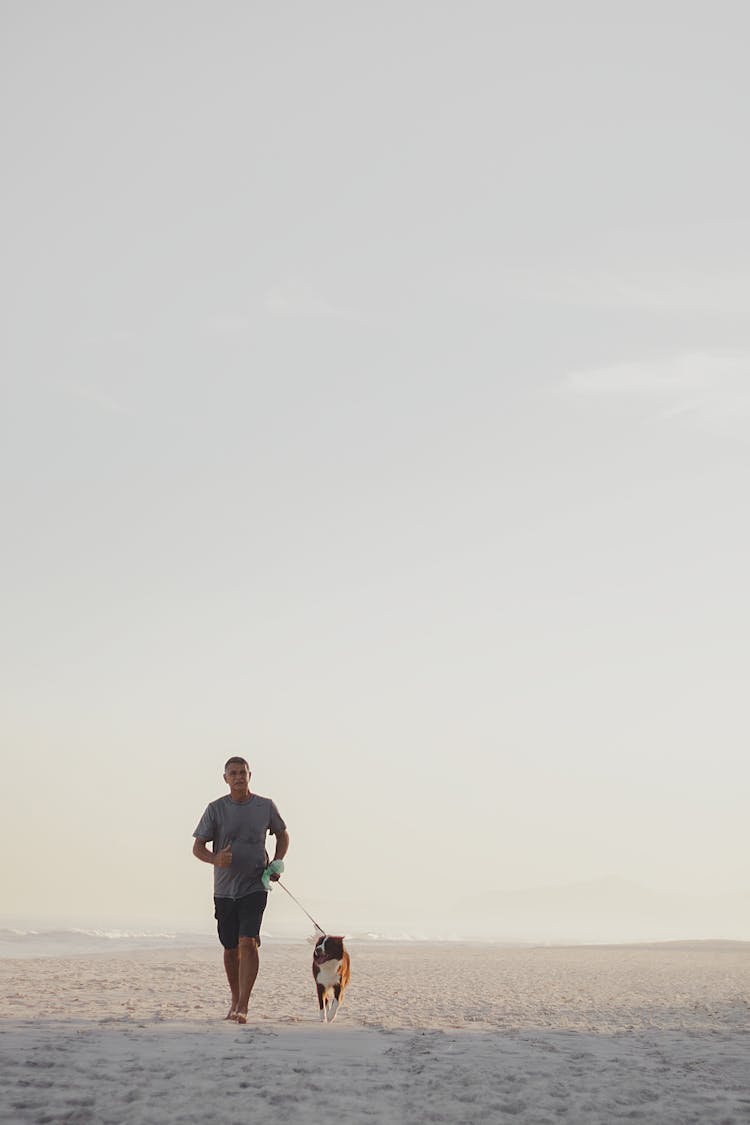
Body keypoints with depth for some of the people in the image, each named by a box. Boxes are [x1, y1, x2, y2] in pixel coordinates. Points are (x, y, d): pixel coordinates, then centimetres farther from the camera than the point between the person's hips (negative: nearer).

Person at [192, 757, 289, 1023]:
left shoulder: (265, 806, 1)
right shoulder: (216, 809, -2)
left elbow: (282, 835, 18)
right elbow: (197, 847, -2)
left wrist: (276, 864, 3)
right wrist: (215, 859, -24)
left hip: (255, 887, -1)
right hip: (224, 889, 2)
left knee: (248, 942, -17)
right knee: (230, 948, 10)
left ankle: (243, 1007, -19)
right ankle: (235, 1000, 30)